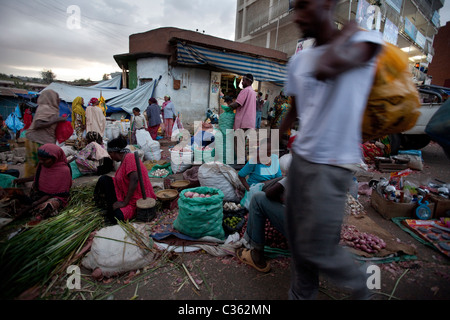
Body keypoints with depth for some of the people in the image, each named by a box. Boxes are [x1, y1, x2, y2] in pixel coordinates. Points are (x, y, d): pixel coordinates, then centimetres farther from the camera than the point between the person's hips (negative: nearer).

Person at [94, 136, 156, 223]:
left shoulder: (130, 157, -18)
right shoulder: (124, 160, 12)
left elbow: (134, 180, -28)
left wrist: (125, 202, -24)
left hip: (136, 199, -9)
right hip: (124, 193, 9)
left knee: (115, 216, -28)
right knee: (104, 179, -3)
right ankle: (112, 206, 6)